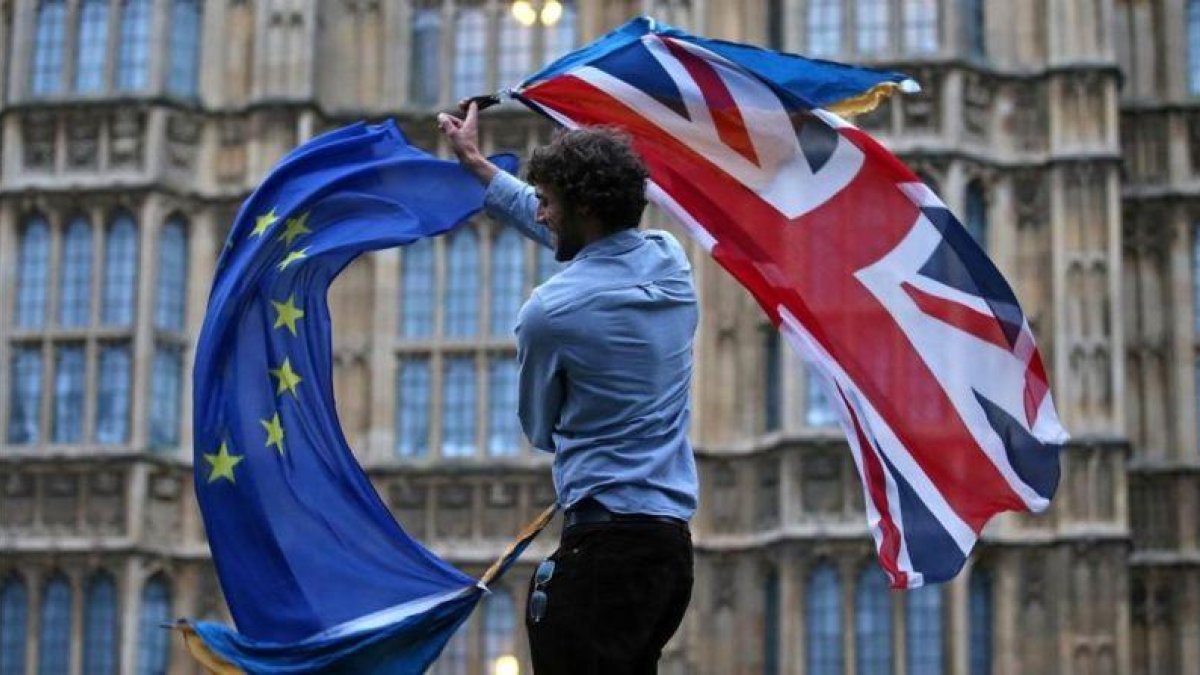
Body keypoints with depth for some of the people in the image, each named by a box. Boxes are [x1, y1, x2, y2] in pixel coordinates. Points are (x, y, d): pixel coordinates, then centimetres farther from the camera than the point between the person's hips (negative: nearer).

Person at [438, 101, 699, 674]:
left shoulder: (549, 310, -12)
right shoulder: (670, 260, 8)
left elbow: (540, 430, 5)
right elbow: (560, 231, 26)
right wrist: (475, 162, 36)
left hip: (603, 545, -8)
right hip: (675, 541, 8)